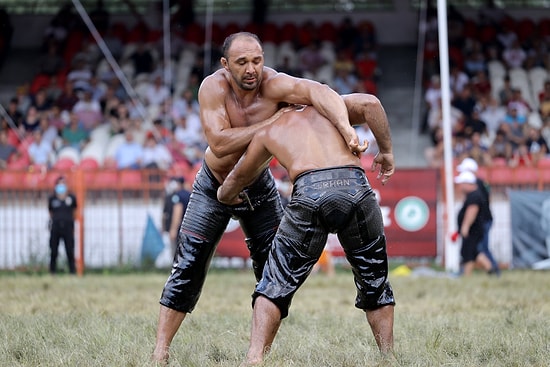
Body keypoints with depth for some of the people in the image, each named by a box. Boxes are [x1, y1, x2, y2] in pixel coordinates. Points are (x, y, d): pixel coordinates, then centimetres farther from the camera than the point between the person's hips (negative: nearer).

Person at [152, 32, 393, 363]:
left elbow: (318, 91, -45)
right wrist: (271, 122, -37)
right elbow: (219, 144, -37)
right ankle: (161, 351, -2)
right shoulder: (214, 87, -27)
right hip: (214, 186, -1)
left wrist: (346, 129, -62)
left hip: (259, 186, 2)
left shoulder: (273, 84, -28)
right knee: (188, 267, -6)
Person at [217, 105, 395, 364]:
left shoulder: (267, 132, 31)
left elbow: (238, 177, 45)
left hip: (309, 192, -1)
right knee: (375, 287, 20)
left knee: (275, 287, 12)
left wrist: (225, 195, 67)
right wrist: (386, 151, 25)